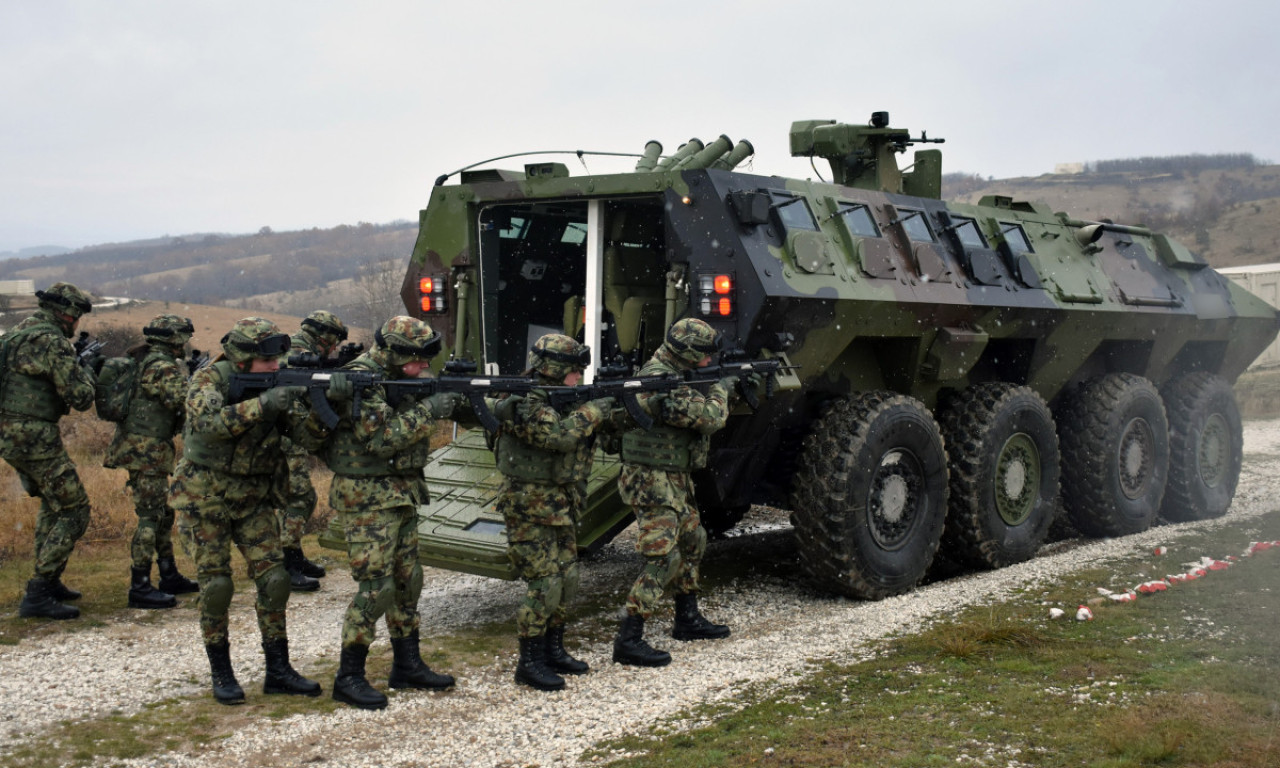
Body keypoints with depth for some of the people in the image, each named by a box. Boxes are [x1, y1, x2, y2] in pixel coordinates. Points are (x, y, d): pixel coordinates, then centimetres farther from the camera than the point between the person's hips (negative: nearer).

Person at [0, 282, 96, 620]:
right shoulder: (53, 342, -16)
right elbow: (80, 398, -16)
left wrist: (74, 361, 18)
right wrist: (86, 372, 3)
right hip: (34, 438, -10)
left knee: (51, 504, 25)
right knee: (73, 511, -3)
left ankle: (49, 582, 31)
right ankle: (38, 595, -5)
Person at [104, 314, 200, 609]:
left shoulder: (140, 361, 14)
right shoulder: (163, 368, -16)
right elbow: (189, 403, -22)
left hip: (139, 449, 10)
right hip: (146, 451, -10)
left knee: (163, 514, 17)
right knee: (150, 518, -7)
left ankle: (170, 577, 26)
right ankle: (140, 588, -5)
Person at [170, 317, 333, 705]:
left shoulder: (277, 385, -1)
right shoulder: (210, 379, -14)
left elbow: (311, 436, -9)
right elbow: (210, 422, -34)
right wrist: (264, 404, -41)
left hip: (254, 498, 4)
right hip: (205, 497, -4)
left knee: (274, 579, -2)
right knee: (216, 585, -3)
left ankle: (278, 671, 8)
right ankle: (221, 674, 12)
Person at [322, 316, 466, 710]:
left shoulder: (403, 375, 10)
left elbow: (439, 401, 14)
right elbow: (381, 439, -26)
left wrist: (457, 397, -6)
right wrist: (428, 410, -24)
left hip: (402, 492, 9)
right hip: (367, 497, -9)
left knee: (407, 580, 13)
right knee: (375, 585, -8)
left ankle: (407, 665, 24)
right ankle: (348, 677, 2)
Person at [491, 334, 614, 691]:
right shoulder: (524, 403, -19)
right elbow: (560, 436, -33)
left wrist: (624, 406, -3)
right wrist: (595, 411, -22)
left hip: (559, 509, 9)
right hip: (530, 511, -9)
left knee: (567, 580, 12)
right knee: (545, 585, -8)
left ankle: (553, 650, 25)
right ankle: (529, 663, 2)